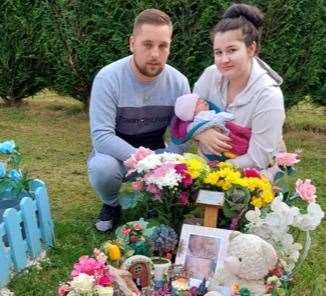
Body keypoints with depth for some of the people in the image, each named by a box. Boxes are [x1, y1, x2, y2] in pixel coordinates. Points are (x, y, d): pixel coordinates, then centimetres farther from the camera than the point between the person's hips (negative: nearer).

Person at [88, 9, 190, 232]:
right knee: (102, 168, -35)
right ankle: (111, 205, 3)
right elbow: (102, 136, -27)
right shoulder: (108, 78, -22)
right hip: (116, 153, -2)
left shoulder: (179, 82, -11)